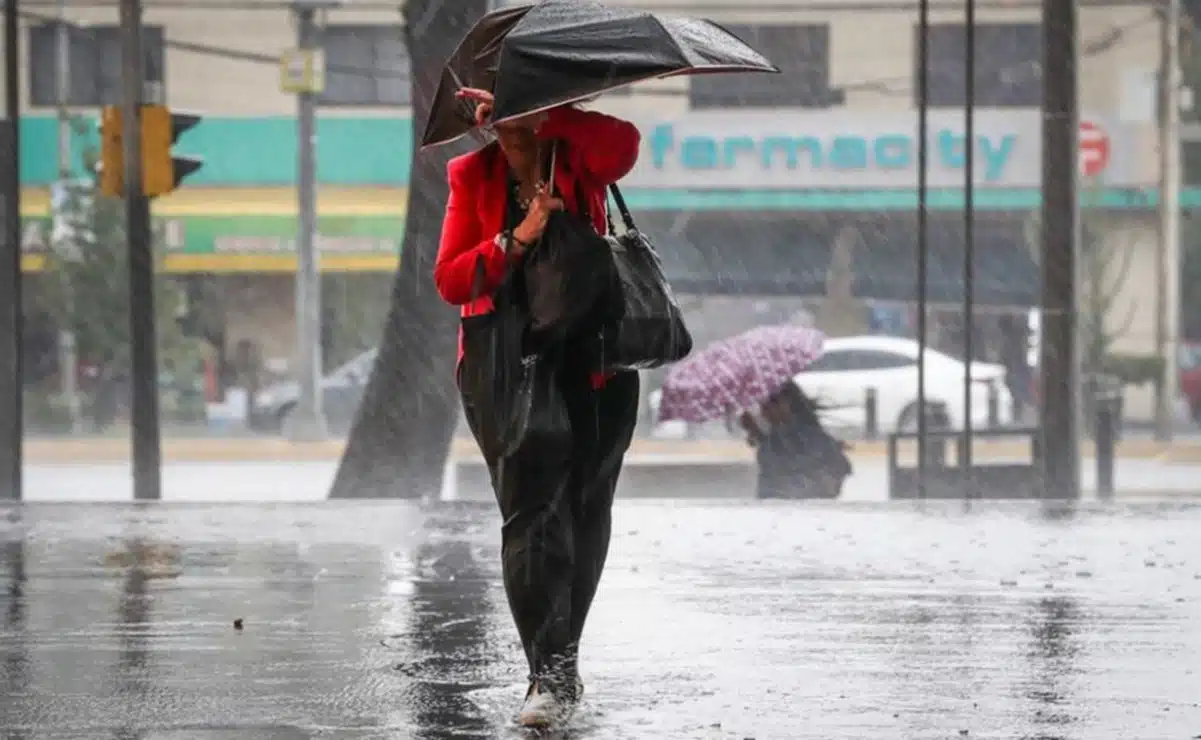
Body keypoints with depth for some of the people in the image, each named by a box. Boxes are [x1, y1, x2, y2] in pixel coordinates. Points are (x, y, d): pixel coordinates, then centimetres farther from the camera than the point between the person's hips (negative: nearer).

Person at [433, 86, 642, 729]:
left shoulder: (579, 160, 1)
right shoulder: (471, 176, 4)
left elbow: (622, 144, -25)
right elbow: (450, 280, -4)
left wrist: (534, 114, -26)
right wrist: (517, 239, -19)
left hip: (592, 359, 1)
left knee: (584, 509, 9)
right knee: (530, 508, -12)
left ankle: (560, 661, 25)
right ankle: (550, 674, -16)